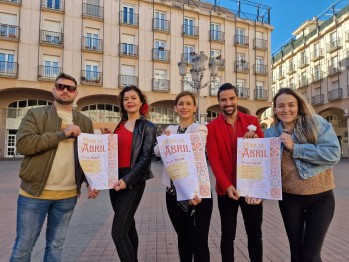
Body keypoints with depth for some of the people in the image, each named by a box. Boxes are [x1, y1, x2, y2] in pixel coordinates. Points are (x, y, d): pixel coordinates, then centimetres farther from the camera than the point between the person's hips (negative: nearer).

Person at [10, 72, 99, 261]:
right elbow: (23, 144, -16)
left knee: (56, 246, 17)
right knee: (23, 245, 11)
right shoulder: (35, 114, -1)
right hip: (34, 192, -2)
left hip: (68, 195, 3)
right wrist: (62, 134, -20)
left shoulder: (85, 122, 7)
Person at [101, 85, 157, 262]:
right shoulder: (120, 126, 13)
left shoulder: (147, 127, -4)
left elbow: (145, 158, -11)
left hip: (133, 183, -6)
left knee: (118, 232, -9)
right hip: (115, 180, 6)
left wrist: (127, 180, -19)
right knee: (127, 226, 18)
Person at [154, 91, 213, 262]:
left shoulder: (199, 129, -7)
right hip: (173, 192, 5)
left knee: (199, 242, 4)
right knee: (183, 238, 21)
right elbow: (157, 152, 1)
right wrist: (166, 138, -17)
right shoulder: (170, 130, 11)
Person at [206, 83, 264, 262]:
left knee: (255, 233, 15)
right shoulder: (212, 127, -3)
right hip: (226, 189, -1)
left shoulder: (252, 121, 4)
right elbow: (214, 159, -9)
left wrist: (255, 141, -18)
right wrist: (227, 185, -18)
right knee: (228, 235, 12)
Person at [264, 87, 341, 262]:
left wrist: (294, 148, -20)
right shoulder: (270, 134, -1)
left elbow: (333, 154, -17)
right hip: (289, 198, 2)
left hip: (320, 197, -2)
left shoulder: (316, 123, -6)